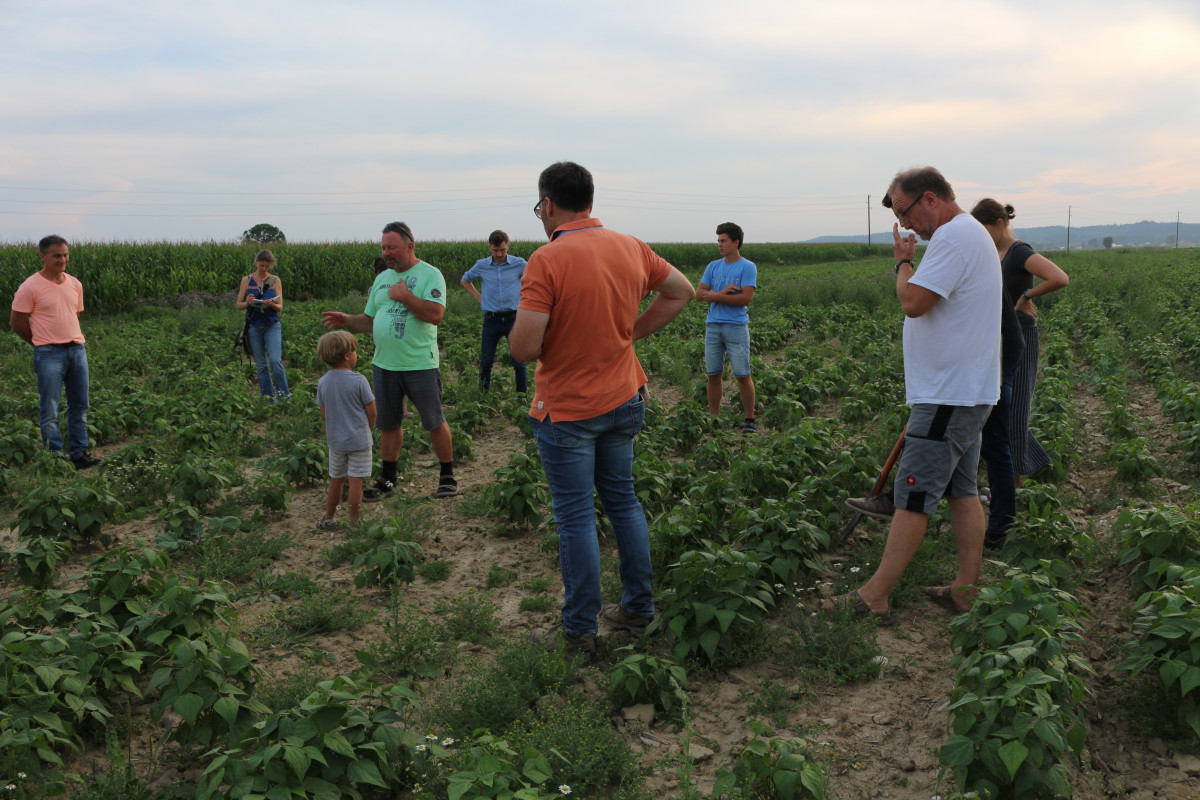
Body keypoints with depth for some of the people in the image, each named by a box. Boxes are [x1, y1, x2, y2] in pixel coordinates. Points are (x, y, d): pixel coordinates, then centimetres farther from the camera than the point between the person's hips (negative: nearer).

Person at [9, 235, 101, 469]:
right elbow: (16, 322, -2)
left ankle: (79, 454, 20)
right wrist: (43, 342, 4)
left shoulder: (75, 284, 9)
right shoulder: (30, 287, -8)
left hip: (77, 350, 6)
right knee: (49, 410, -1)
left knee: (79, 405, 11)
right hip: (49, 354, -6)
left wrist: (72, 340, 13)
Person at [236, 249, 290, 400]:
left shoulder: (275, 280, 4)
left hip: (272, 325, -1)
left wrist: (272, 305, -21)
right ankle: (267, 396, 14)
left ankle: (283, 393, -6)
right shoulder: (247, 280, 6)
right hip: (254, 326, 2)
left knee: (275, 360, -16)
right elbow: (239, 304, 6)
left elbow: (280, 307, 2)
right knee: (261, 364, 6)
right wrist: (247, 303, -16)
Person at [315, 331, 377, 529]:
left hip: (335, 440, 5)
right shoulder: (358, 381, -16)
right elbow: (371, 411, -10)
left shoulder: (323, 382, -2)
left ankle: (328, 518, 28)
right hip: (359, 440, -5)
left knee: (336, 481, 18)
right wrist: (369, 428, 9)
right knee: (356, 482, 3)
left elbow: (324, 414, 4)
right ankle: (354, 522, 9)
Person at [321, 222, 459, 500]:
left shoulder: (430, 275, -7)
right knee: (387, 424, 13)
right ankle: (387, 481, 24)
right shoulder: (382, 279, 13)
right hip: (384, 364, 6)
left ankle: (448, 476, 17)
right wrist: (347, 320, -1)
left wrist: (404, 295, -17)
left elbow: (435, 315, -20)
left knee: (434, 422, 3)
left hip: (420, 365, -6)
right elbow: (370, 320, 17)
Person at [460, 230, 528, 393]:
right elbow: (465, 281, 25)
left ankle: (522, 396, 8)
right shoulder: (481, 266, 5)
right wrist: (477, 296, 12)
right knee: (486, 361, 5)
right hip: (491, 319, 2)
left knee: (518, 361, -1)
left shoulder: (519, 264, 0)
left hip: (513, 317, -2)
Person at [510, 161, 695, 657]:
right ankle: (638, 609, 29)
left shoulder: (548, 260, -20)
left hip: (566, 410, -6)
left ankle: (579, 632, 16)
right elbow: (682, 291, 15)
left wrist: (519, 326, -1)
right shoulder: (630, 249, 1)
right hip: (623, 402, 6)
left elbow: (524, 348, -24)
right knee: (623, 501, 19)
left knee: (576, 518, 4)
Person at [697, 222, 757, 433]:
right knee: (714, 375, 7)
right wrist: (721, 293, -12)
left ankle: (750, 421, 7)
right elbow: (699, 294, 5)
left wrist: (714, 296, -8)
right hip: (713, 326, 5)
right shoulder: (713, 267, 13)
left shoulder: (748, 267, -3)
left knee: (742, 375, -2)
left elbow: (745, 298, -14)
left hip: (736, 327, -5)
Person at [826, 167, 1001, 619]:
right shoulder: (972, 234, 18)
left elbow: (914, 302, -23)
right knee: (962, 490, 12)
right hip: (967, 392, 11)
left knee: (914, 495, -8)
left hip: (950, 396, -11)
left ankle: (873, 597, -3)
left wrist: (903, 261, -9)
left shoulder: (953, 236, -17)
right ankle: (965, 590, 18)